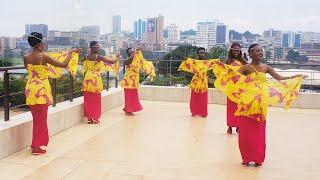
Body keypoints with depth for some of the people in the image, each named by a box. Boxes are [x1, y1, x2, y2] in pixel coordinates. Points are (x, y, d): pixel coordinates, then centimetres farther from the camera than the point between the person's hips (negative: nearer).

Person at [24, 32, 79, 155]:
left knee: (36, 118, 19)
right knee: (41, 118, 3)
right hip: (41, 89, -7)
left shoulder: (26, 57, 2)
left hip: (30, 89, 7)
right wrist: (71, 52, -2)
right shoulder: (43, 57, -16)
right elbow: (64, 64, -15)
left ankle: (36, 143, 28)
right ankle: (37, 147, 8)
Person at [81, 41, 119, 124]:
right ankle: (94, 118, 8)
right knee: (95, 99, 4)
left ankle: (89, 117, 16)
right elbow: (112, 61, -14)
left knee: (88, 99, 9)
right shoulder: (99, 57, -14)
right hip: (96, 79, -5)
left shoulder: (86, 57, 2)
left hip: (88, 78, 5)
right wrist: (117, 58, 7)